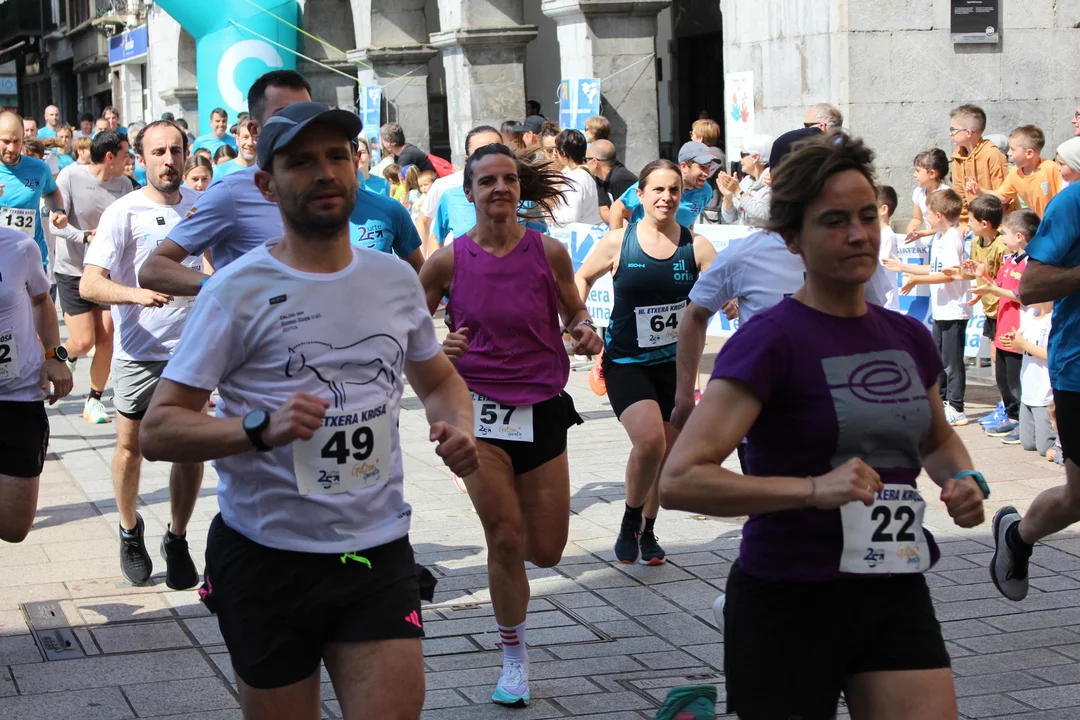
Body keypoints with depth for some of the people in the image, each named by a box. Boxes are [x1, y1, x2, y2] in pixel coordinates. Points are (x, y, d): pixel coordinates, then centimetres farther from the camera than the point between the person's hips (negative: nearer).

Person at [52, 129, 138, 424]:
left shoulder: (124, 184, -3)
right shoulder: (70, 176, -13)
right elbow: (55, 224, -16)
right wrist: (86, 236, -30)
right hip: (72, 270, -3)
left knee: (106, 340, -1)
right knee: (84, 341, -7)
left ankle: (94, 400, 18)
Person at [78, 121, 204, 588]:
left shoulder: (199, 204, 2)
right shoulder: (123, 213, -12)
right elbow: (89, 285, -21)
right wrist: (135, 294, -36)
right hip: (139, 352, -3)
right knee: (131, 446, 10)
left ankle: (177, 541, 19)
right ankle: (130, 533, 32)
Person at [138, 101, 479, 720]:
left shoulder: (395, 279, 7)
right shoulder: (238, 291, -8)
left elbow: (439, 379, 25)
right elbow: (157, 430, -11)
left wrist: (458, 427, 2)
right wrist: (262, 428, -28)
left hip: (379, 553, 3)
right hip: (267, 558, -3)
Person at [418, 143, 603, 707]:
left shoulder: (549, 252, -4)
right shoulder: (448, 260, -5)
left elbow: (573, 311, 11)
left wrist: (585, 332, -11)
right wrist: (437, 347, -16)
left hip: (542, 407, 2)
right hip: (479, 407, -2)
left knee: (546, 551, 6)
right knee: (505, 540, -5)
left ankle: (504, 516, 44)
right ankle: (514, 656, 15)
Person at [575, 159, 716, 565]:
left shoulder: (695, 246, -5)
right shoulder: (618, 242, -6)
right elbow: (583, 277, 10)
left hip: (674, 363, 3)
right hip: (625, 362, -3)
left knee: (666, 454, 10)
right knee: (649, 441, -22)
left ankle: (647, 532, 33)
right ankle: (630, 522, 4)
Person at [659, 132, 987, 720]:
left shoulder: (907, 338, 7)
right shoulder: (771, 339, -12)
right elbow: (679, 481, -21)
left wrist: (964, 477, 6)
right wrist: (814, 489, -30)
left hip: (897, 597, 5)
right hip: (790, 603, -5)